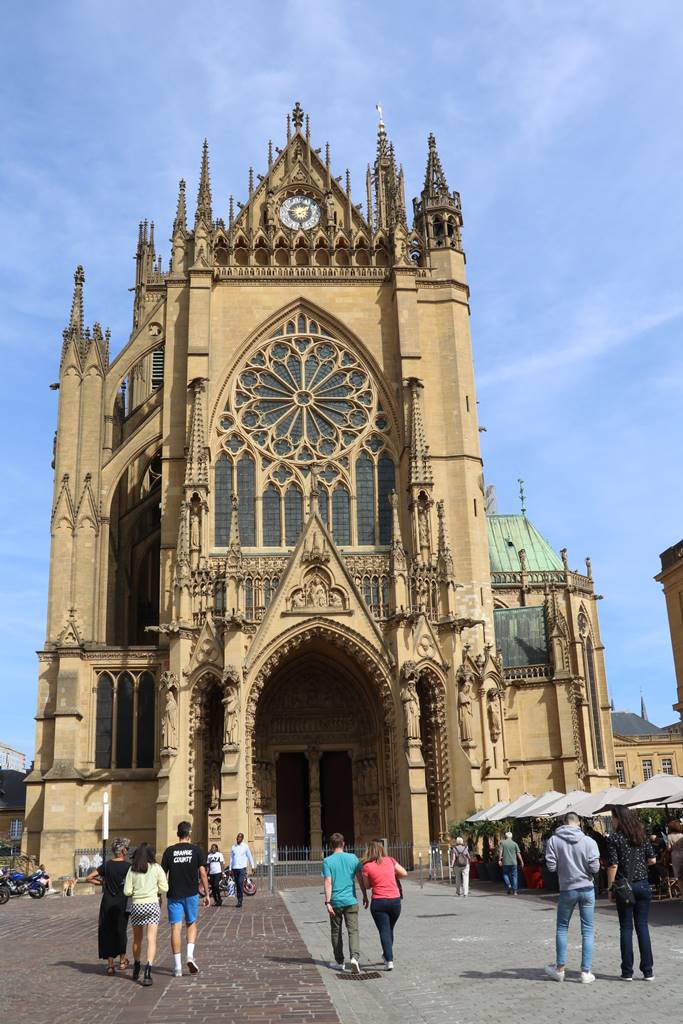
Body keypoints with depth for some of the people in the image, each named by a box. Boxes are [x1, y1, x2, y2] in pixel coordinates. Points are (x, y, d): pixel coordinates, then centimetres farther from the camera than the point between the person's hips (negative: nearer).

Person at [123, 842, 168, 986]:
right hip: (152, 905, -2)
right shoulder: (156, 868, -2)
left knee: (137, 939, 19)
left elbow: (127, 891, -2)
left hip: (136, 906, 2)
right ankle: (148, 969, -20)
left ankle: (136, 969, 31)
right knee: (151, 939, -5)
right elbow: (164, 888, -2)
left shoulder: (132, 870, 1)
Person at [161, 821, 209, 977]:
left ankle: (177, 967, 4)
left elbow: (163, 875, 0)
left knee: (176, 928, 4)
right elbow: (203, 873, -3)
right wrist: (207, 894, 4)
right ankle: (190, 955, -1)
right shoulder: (196, 850, -2)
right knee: (192, 924, 18)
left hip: (174, 895, 0)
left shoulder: (169, 851, -1)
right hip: (191, 894, 0)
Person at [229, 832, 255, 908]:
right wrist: (230, 869, 9)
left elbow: (250, 856, 7)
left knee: (241, 884, -14)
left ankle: (240, 900, -14)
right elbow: (231, 858, 12)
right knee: (237, 885, 6)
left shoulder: (245, 846, 1)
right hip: (235, 868, 3)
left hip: (242, 868, -3)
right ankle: (239, 900, 14)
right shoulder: (233, 847, 9)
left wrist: (252, 866, 6)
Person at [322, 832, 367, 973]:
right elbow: (360, 878, 4)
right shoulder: (353, 858, 2)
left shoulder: (328, 861, -4)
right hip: (351, 901, 1)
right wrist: (365, 896, 14)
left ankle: (339, 962, 20)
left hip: (335, 902, -1)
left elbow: (328, 882, -11)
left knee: (336, 932, 13)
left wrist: (328, 902, -12)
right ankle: (354, 957, -21)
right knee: (353, 930, 0)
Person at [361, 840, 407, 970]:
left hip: (379, 902, -3)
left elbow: (367, 885, 4)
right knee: (390, 929, 20)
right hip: (395, 900, 3)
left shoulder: (367, 866, -6)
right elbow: (404, 873, 7)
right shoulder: (390, 861, 1)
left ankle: (389, 960, -5)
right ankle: (387, 955, 36)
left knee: (384, 931, 3)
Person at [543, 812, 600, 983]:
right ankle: (586, 971, 9)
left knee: (562, 928, 15)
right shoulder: (589, 841, -9)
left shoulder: (554, 840, -9)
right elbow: (595, 868, -11)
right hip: (587, 889, 0)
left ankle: (560, 968, 21)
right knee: (587, 930, 8)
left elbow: (551, 866, -9)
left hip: (567, 889, 0)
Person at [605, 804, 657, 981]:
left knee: (626, 928, 4)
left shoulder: (614, 838, -9)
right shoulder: (642, 836, 5)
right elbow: (652, 860, 6)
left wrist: (610, 888, -4)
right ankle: (648, 971, 8)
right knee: (642, 927, 8)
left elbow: (613, 865, -13)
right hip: (643, 885, 4)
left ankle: (627, 972, 7)